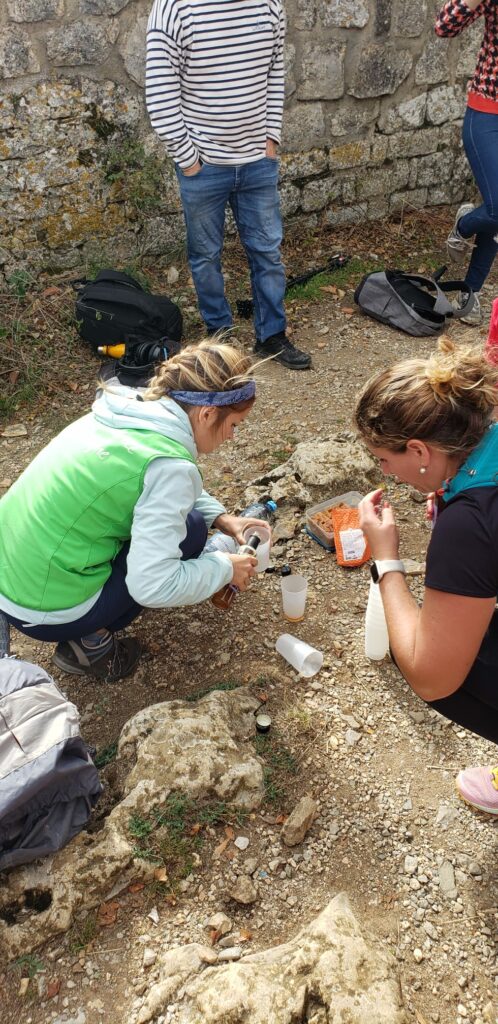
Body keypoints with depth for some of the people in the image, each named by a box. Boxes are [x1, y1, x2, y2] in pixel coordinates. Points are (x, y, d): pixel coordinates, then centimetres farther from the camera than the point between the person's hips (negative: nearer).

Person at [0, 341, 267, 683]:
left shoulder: (128, 409, 3)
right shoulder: (170, 464, -23)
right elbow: (151, 585, -24)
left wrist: (222, 518, 12)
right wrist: (224, 568, -9)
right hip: (46, 610, -8)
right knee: (190, 528, 1)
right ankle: (90, 641, 2)